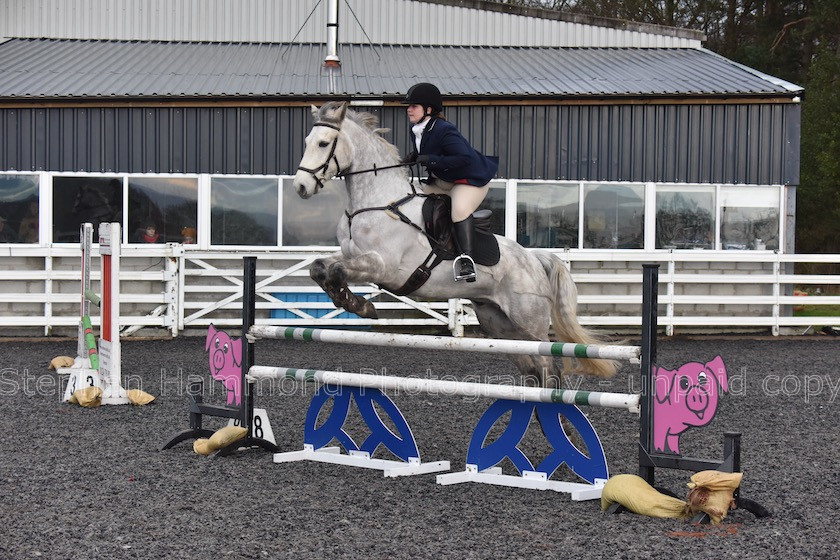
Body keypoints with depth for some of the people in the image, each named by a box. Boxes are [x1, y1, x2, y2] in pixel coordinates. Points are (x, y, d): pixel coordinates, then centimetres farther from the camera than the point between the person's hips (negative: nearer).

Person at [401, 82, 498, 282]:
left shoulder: (444, 131, -29)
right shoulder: (417, 131, 0)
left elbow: (464, 158, -36)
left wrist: (431, 160, -35)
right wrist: (413, 156, -4)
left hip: (471, 179, -10)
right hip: (441, 182, 10)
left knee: (460, 209, -34)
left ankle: (466, 259, -36)